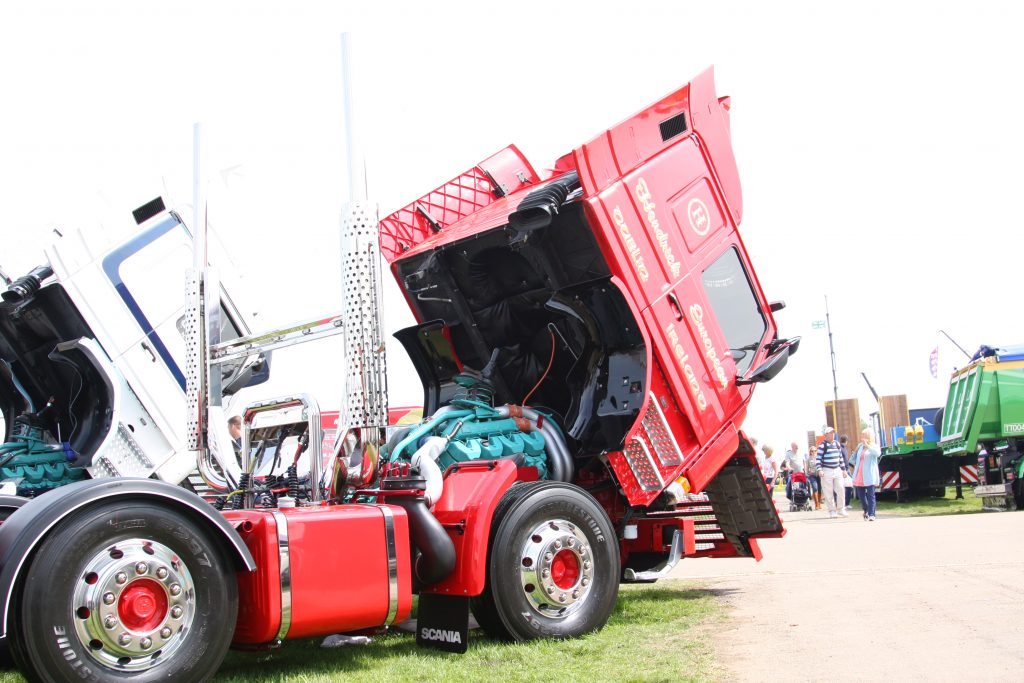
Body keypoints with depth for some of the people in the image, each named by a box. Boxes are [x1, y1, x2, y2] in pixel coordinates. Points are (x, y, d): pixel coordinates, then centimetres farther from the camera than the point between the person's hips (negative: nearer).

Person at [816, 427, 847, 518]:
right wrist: (819, 470, -19)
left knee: (841, 490, -1)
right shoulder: (823, 445, -6)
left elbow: (840, 457, 20)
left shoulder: (837, 444, 12)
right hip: (827, 471, -5)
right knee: (829, 493, -2)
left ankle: (840, 509, 12)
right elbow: (818, 458, -8)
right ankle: (832, 511, 6)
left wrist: (843, 469, 18)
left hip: (837, 470, 5)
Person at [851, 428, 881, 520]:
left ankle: (871, 514, -8)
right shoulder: (860, 446, 14)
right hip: (859, 476, 6)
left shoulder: (873, 446, -2)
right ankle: (866, 510, 33)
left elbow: (878, 453, -27)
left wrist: (868, 445, -28)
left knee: (870, 495, -9)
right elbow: (854, 459, 29)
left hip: (869, 476, -6)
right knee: (861, 495, 10)